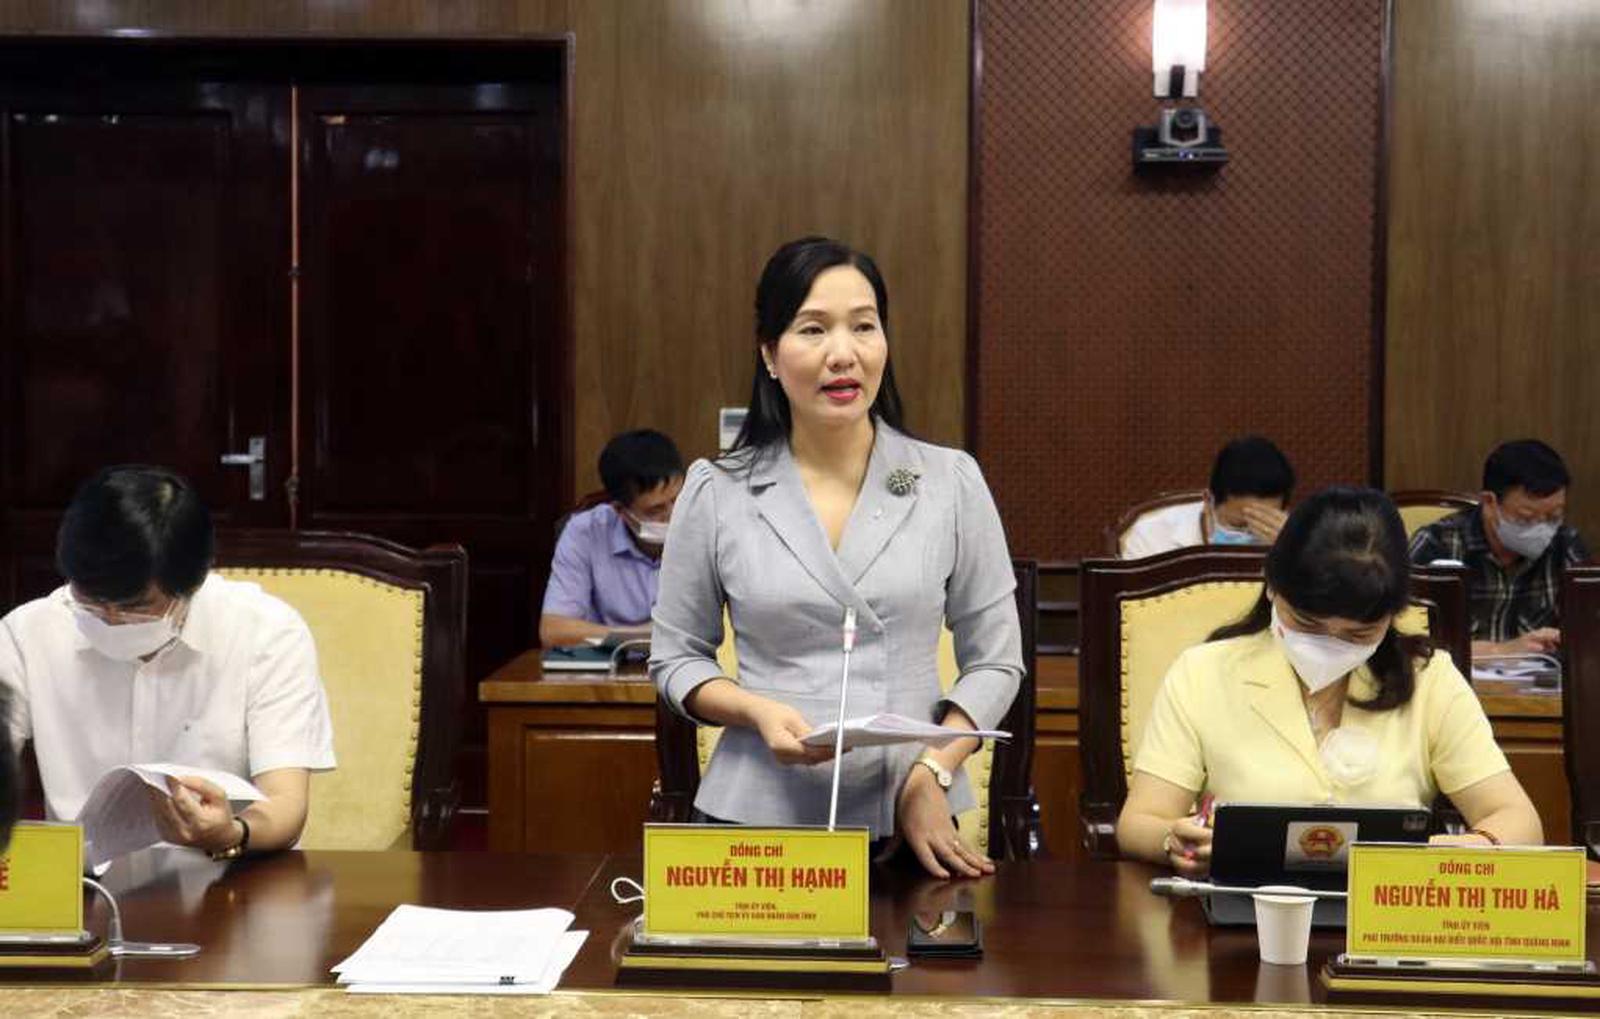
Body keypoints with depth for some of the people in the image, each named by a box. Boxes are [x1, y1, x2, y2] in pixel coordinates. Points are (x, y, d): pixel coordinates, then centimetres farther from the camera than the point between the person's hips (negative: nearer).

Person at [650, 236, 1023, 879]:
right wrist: (758, 712, -10)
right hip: (760, 820, 0)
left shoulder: (952, 482, 1)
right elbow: (676, 658, 9)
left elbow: (995, 660, 6)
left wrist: (934, 775, -8)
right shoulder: (715, 493, 1)